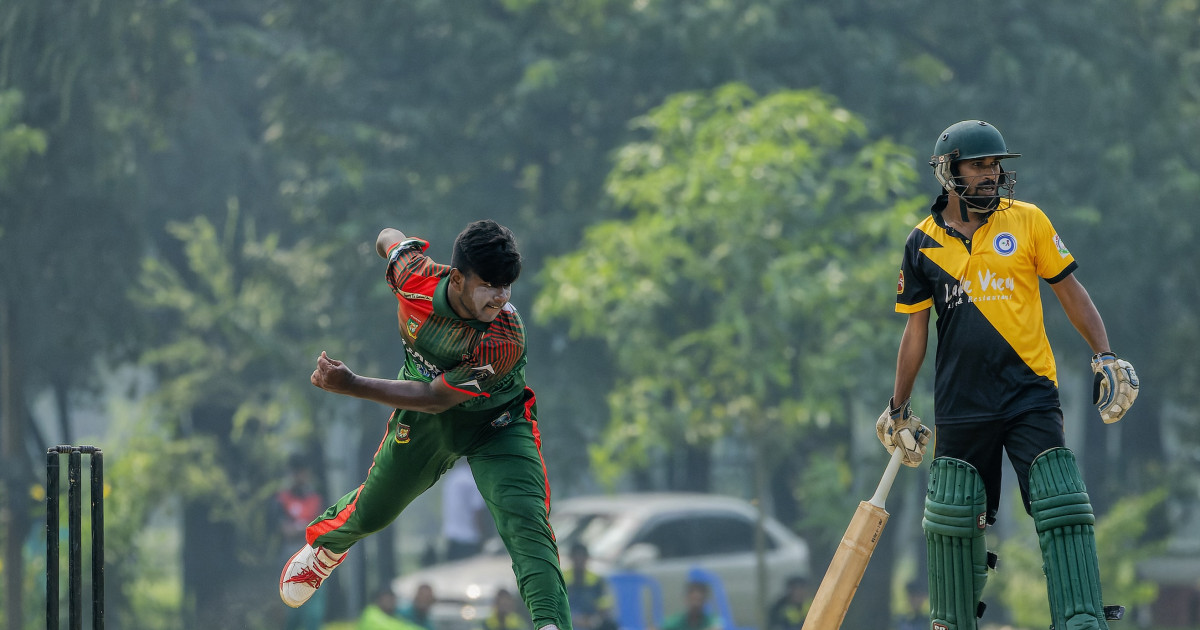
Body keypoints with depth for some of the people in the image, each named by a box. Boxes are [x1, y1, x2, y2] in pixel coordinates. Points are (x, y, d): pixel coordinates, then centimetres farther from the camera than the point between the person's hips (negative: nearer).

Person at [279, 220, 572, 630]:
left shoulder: (505, 341, -39)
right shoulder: (415, 279, -30)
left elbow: (437, 398, -34)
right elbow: (391, 240, -5)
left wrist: (351, 386, -36)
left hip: (496, 424, -3)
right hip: (423, 425, 3)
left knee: (527, 523, -25)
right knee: (370, 512, 20)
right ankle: (323, 547, 53)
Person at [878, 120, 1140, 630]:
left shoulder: (1026, 221, 2)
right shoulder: (923, 243, 6)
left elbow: (1069, 290, 9)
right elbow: (916, 329, 14)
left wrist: (1104, 356, 1)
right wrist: (898, 409, 17)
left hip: (1029, 394, -1)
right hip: (960, 406, 1)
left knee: (1061, 511, -11)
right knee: (953, 521, 4)